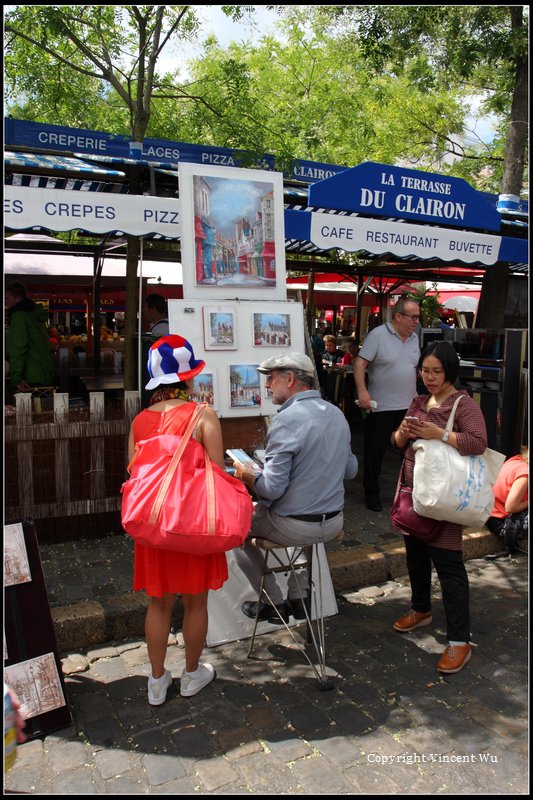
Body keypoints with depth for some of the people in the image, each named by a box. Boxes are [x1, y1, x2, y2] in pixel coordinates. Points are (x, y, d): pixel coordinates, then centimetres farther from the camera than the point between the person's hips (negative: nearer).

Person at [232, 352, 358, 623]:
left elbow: (272, 488, -23)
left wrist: (245, 476, -4)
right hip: (333, 524, 7)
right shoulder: (337, 414, 3)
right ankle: (297, 599, 39)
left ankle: (274, 603, 20)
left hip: (295, 527, -7)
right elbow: (350, 470, 13)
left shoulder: (287, 420, -22)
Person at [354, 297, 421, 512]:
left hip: (409, 406, 6)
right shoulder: (378, 335, -10)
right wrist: (362, 391, -24)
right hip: (381, 406, -6)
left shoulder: (414, 338, 11)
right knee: (375, 451, 5)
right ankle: (371, 493, 20)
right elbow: (360, 363, -15)